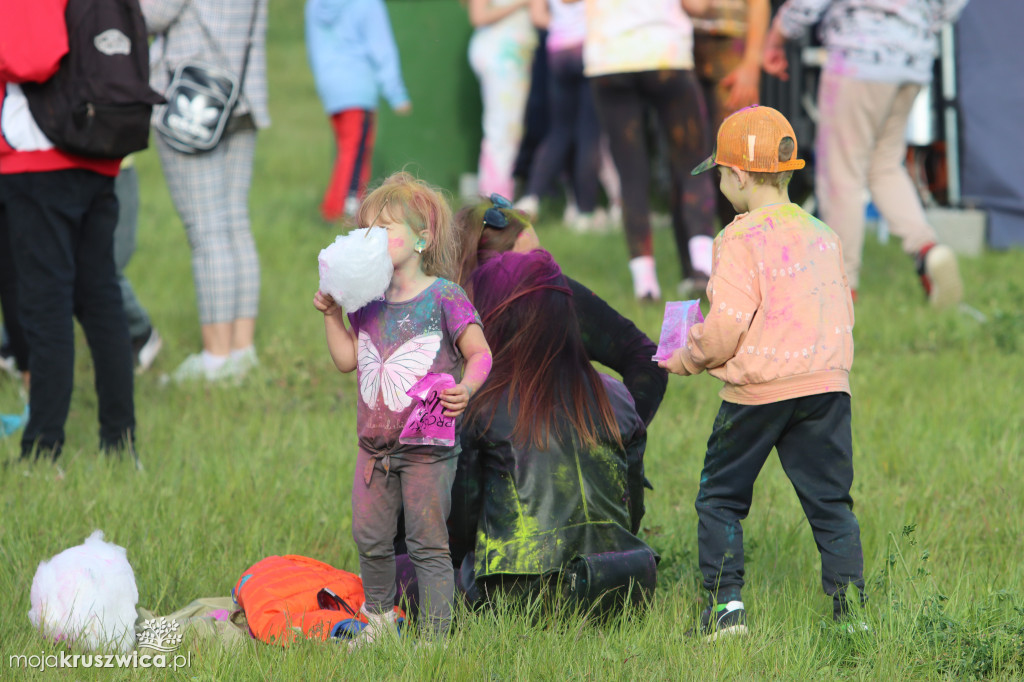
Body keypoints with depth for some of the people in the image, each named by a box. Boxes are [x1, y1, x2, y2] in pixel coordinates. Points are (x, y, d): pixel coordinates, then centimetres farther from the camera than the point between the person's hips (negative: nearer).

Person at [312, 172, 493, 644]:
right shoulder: (368, 301, 9)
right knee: (369, 538, 14)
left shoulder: (444, 297, -9)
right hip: (375, 445, 6)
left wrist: (466, 388, -30)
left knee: (427, 544, -2)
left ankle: (436, 635, 3)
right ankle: (379, 615, 34)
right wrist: (332, 314, 6)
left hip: (426, 447, -6)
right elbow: (348, 359, 16)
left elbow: (479, 353, -12)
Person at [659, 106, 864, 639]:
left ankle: (726, 606, 2)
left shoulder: (741, 239, -9)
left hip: (756, 390, -5)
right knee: (830, 504, 9)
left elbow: (724, 331, -15)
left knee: (720, 497, 9)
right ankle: (850, 608, 1)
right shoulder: (823, 235, 11)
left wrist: (684, 360, 4)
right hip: (827, 384, 5)